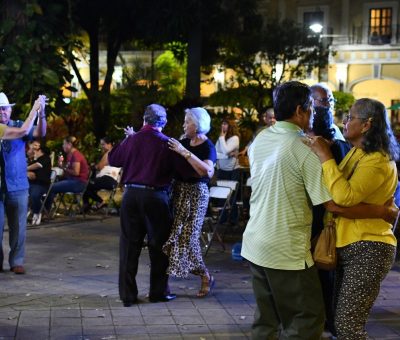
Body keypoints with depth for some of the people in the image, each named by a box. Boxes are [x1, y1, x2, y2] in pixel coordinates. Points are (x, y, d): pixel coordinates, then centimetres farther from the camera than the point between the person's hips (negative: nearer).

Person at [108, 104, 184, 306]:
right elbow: (177, 170, -5)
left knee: (129, 245, 8)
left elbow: (113, 159, 11)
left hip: (131, 194, 2)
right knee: (158, 245, 10)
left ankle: (128, 294, 10)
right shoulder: (167, 144, -8)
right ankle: (159, 292, 15)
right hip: (156, 196, -2)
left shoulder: (131, 140, -1)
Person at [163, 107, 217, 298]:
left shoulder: (207, 146, -9)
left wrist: (185, 153, -27)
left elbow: (208, 172, -26)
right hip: (178, 191, 6)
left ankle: (206, 277, 11)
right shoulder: (184, 142, 10)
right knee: (170, 235, 2)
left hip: (195, 193, -6)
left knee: (187, 237, -7)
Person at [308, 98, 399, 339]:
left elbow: (345, 196, -30)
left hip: (368, 249, -10)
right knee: (342, 318, 15)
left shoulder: (378, 161, -17)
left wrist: (325, 156, -24)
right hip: (348, 246, 10)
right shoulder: (355, 154, 13)